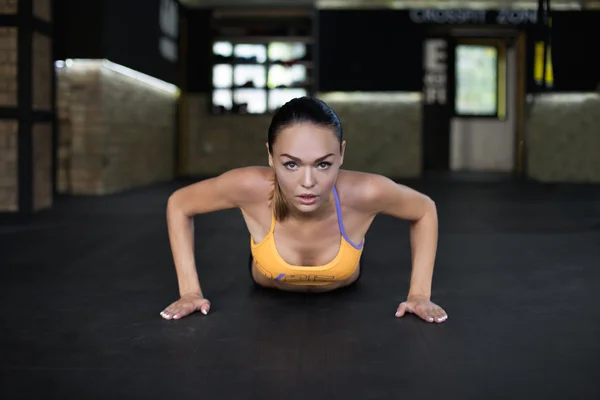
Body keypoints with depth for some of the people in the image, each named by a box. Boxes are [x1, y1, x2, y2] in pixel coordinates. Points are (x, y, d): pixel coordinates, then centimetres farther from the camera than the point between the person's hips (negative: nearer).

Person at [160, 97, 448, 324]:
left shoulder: (364, 193, -43)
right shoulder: (252, 188, -43)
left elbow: (425, 210, -20)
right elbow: (178, 204, -23)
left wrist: (420, 293, -23)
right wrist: (190, 291, -26)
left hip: (342, 292, 1)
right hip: (270, 294, 0)